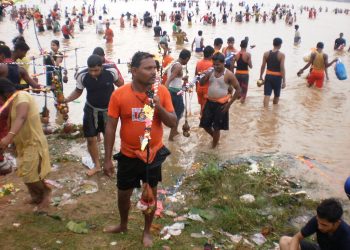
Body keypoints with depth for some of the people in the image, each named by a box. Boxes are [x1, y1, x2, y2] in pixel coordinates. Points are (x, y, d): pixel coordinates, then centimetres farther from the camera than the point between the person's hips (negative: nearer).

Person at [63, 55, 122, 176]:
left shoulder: (111, 71, -25)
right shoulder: (82, 75, -22)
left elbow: (118, 83, -1)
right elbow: (78, 91, -4)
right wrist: (66, 99, -19)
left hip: (109, 109, 0)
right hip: (91, 109, 1)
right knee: (91, 138, 4)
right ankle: (97, 165, 25)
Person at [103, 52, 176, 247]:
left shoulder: (162, 91, -11)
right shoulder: (119, 94, -13)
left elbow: (173, 123, -7)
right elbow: (111, 127, -7)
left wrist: (159, 107, -26)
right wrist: (108, 159, -5)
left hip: (154, 154, 0)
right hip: (128, 155, 0)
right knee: (123, 194, 18)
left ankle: (147, 231, 39)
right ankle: (123, 225, 47)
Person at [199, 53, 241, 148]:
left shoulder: (228, 75, -13)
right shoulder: (211, 72, 0)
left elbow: (238, 89, -10)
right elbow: (201, 83, 5)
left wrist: (229, 103, -14)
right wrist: (205, 76, -16)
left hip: (221, 104, -5)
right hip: (210, 102, 6)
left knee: (216, 127, 3)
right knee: (205, 124, 14)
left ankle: (214, 146, 20)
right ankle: (215, 138, 40)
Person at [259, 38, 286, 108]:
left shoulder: (266, 53, 1)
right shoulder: (281, 55, -9)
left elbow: (263, 66, 3)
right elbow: (282, 68, -13)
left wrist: (261, 77, 13)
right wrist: (284, 81, -10)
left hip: (268, 76, 2)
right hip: (277, 77, -2)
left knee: (267, 94, -2)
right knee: (276, 95, 16)